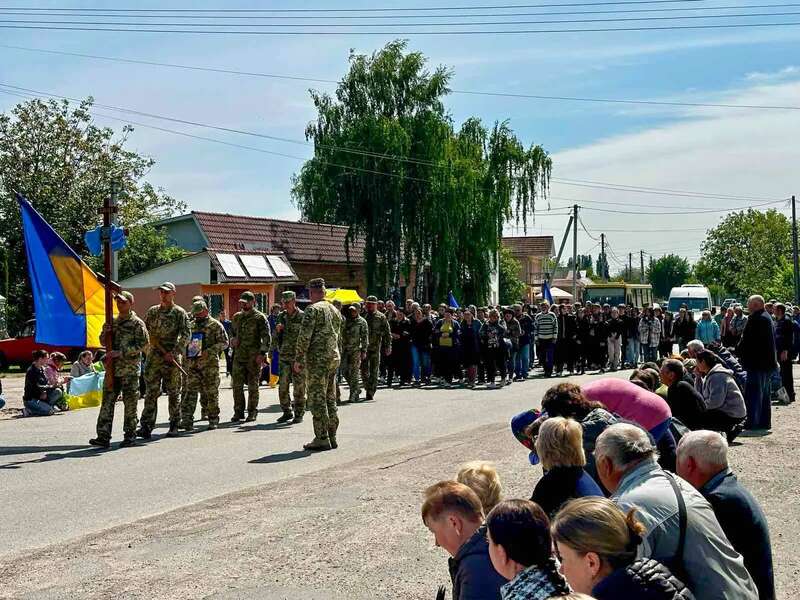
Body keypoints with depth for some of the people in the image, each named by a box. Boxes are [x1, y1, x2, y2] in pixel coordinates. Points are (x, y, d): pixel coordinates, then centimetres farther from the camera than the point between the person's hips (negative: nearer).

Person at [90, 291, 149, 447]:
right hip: (112, 368, 5)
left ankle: (130, 435, 11)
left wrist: (120, 352, -18)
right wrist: (106, 332, -2)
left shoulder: (137, 323, -3)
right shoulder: (113, 321, 15)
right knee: (107, 401, 0)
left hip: (130, 369, -5)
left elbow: (143, 344, -13)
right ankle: (103, 437, 0)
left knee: (130, 403, 1)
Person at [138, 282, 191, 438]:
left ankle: (174, 426, 13)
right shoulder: (152, 311, 12)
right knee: (151, 392, -2)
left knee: (173, 393, 4)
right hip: (153, 357, 3)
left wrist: (174, 353, -14)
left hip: (172, 358, -3)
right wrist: (148, 348, 0)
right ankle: (146, 426, -3)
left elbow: (185, 336, -6)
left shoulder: (179, 313, 0)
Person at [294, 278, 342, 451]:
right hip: (334, 358, 8)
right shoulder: (335, 311, 15)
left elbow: (305, 336, -15)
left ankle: (322, 438, -6)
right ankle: (331, 437, 16)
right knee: (330, 399, 12)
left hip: (317, 359, -8)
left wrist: (298, 359, -11)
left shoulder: (313, 309, -10)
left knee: (317, 399, -5)